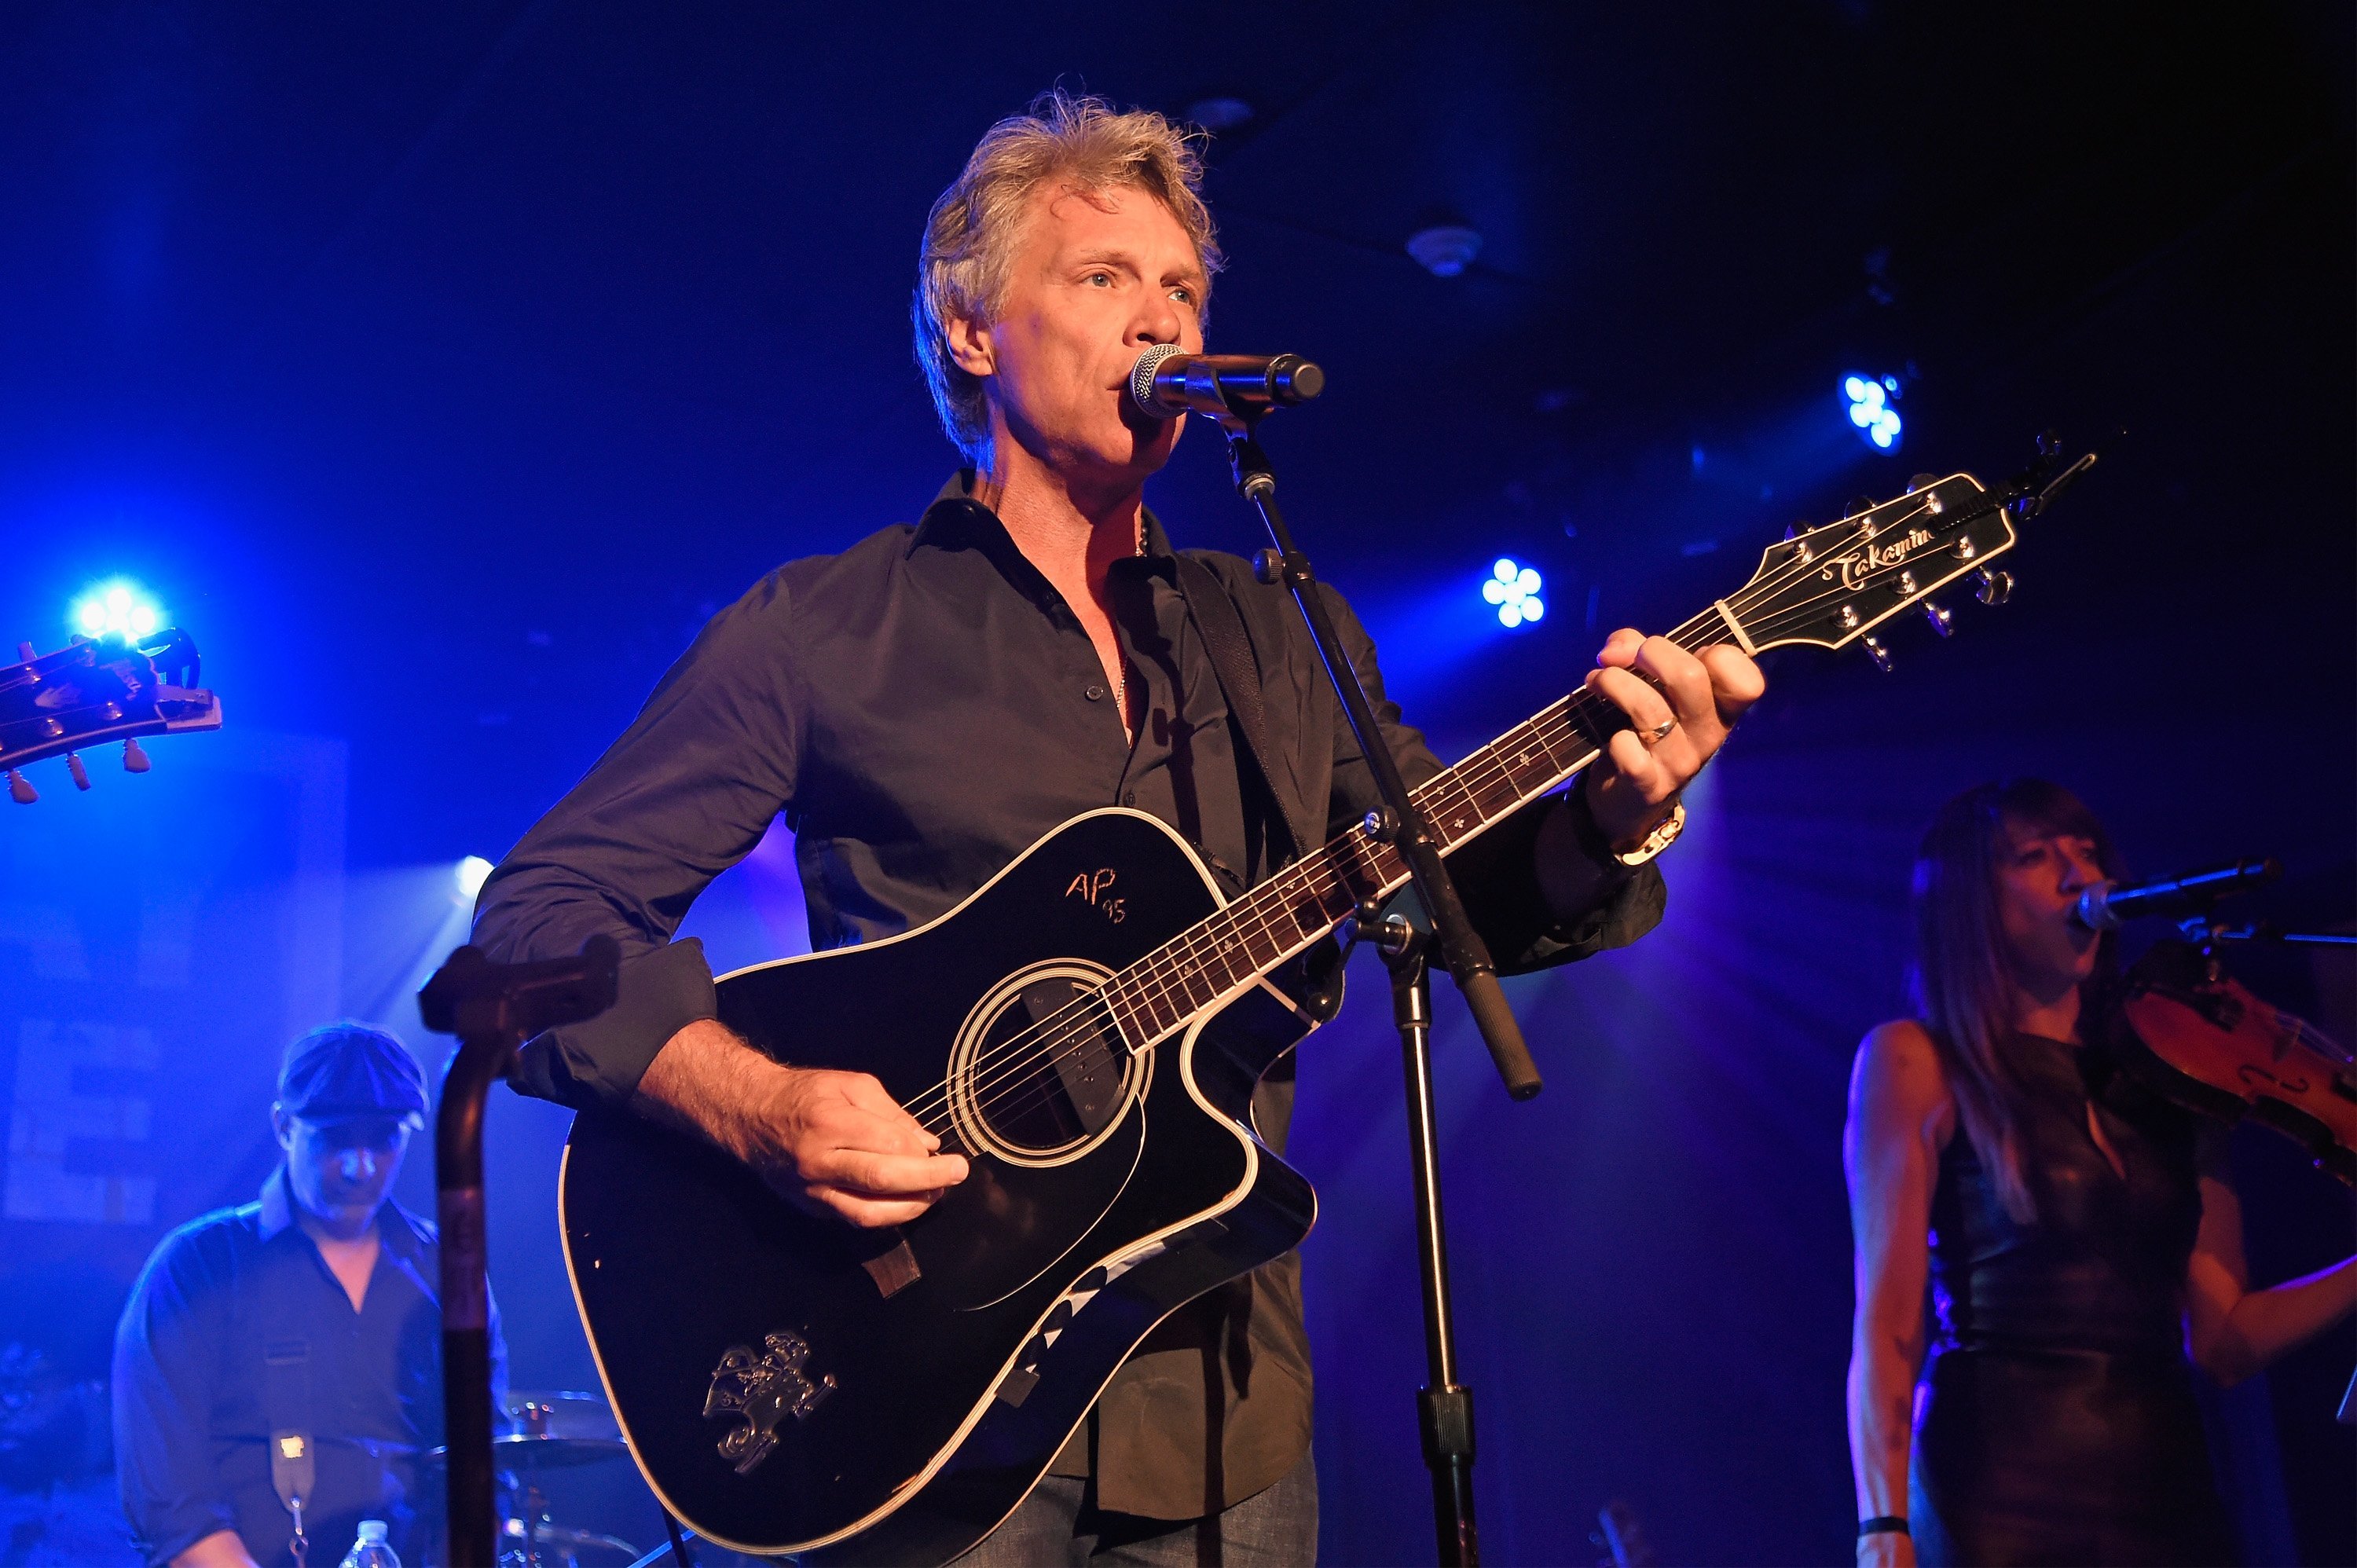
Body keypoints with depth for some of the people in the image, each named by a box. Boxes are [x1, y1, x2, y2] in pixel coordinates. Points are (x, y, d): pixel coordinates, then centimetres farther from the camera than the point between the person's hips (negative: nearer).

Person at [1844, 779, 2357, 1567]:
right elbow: (1887, 1323, -7)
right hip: (2000, 1498, -4)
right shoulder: (1914, 1062, 0)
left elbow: (2223, 1338, 9)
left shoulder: (2170, 1085, 14)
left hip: (2167, 1493, 4)